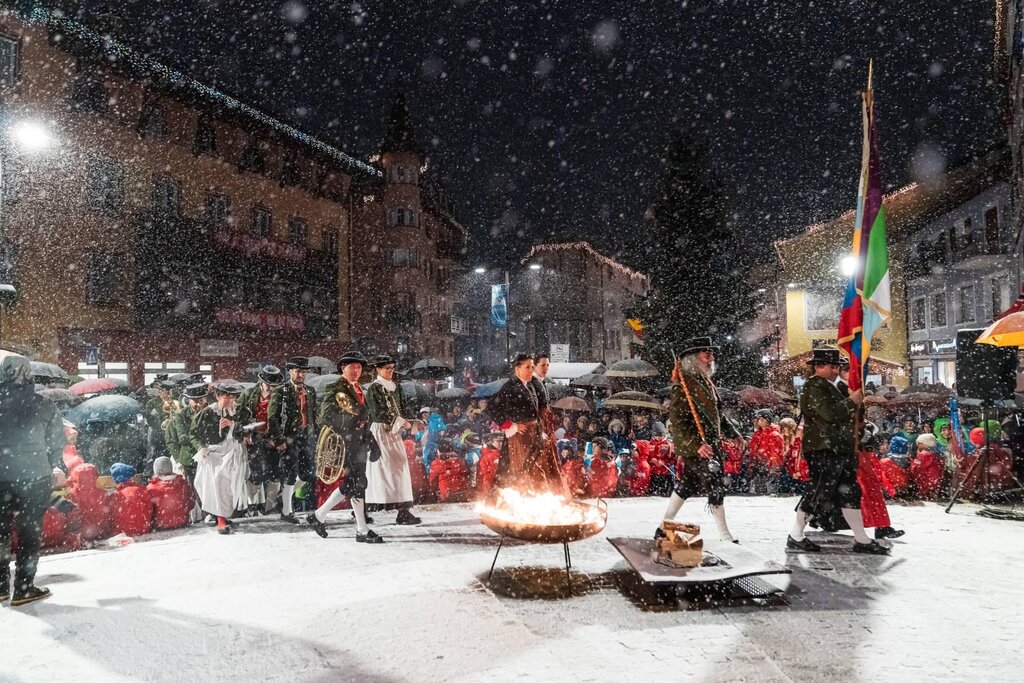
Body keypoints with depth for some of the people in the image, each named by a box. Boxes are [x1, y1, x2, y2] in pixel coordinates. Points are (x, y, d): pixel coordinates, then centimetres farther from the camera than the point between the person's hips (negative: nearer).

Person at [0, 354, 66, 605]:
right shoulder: (43, 406, -9)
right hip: (35, 478, -2)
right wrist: (47, 466, 15)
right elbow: (58, 443, -2)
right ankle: (23, 588, 10)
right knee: (30, 532, 8)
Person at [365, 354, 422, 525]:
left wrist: (403, 424, -2)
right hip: (380, 432, -6)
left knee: (400, 468, 1)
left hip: (395, 432, 6)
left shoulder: (395, 386, 13)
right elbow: (378, 413, -15)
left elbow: (402, 408, 18)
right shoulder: (374, 388, -7)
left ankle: (404, 511, 1)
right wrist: (401, 423, -13)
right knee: (381, 468, -5)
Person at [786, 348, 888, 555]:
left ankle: (861, 539, 16)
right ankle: (795, 537, 3)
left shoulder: (829, 387, 21)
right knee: (819, 492, -8)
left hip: (839, 449, 10)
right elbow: (830, 413, -22)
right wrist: (852, 401, -12)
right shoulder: (813, 387, -10)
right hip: (823, 450, -10)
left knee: (850, 492, 10)